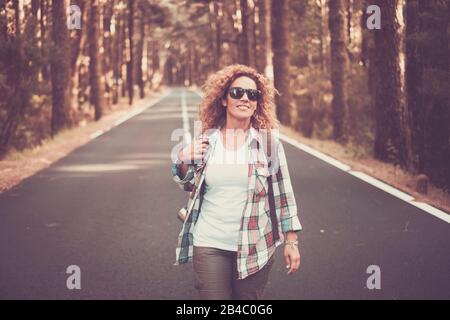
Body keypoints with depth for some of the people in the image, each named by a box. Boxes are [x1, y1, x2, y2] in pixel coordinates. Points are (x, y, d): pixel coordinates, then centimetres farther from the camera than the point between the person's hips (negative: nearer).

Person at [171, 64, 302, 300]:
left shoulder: (269, 142, -3)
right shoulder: (206, 140, 2)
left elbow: (283, 193, 1)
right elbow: (190, 187, 15)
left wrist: (291, 241, 0)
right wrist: (183, 162, -5)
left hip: (255, 247, -1)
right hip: (209, 245, 1)